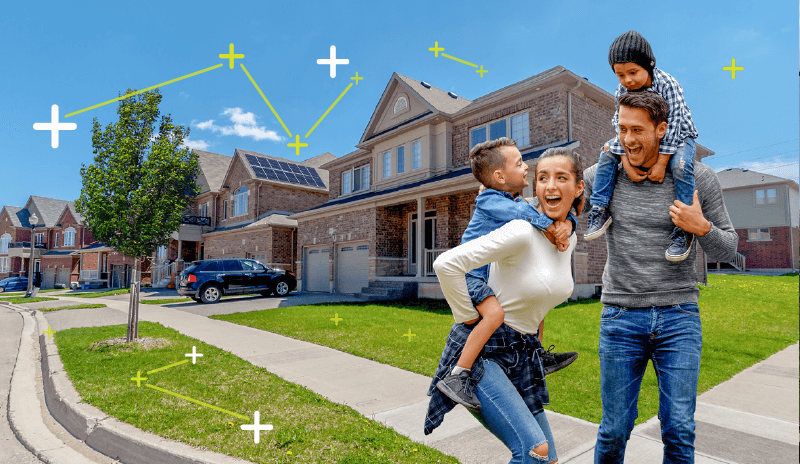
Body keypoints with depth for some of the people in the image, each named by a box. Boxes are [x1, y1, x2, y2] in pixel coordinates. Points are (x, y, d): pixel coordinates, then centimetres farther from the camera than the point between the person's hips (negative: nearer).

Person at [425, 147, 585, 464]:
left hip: (523, 354, 8)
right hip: (482, 348, -7)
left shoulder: (570, 239, 4)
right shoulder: (522, 233, -21)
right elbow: (446, 264, -28)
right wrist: (469, 317, -18)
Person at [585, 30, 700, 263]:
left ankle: (683, 229, -22)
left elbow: (672, 125, -27)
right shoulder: (622, 90, -12)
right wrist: (627, 161, -25)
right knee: (608, 151, -15)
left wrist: (660, 163, -31)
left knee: (681, 164, -33)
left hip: (678, 136, -4)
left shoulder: (668, 84, -25)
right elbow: (621, 125, -14)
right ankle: (600, 210, -13)